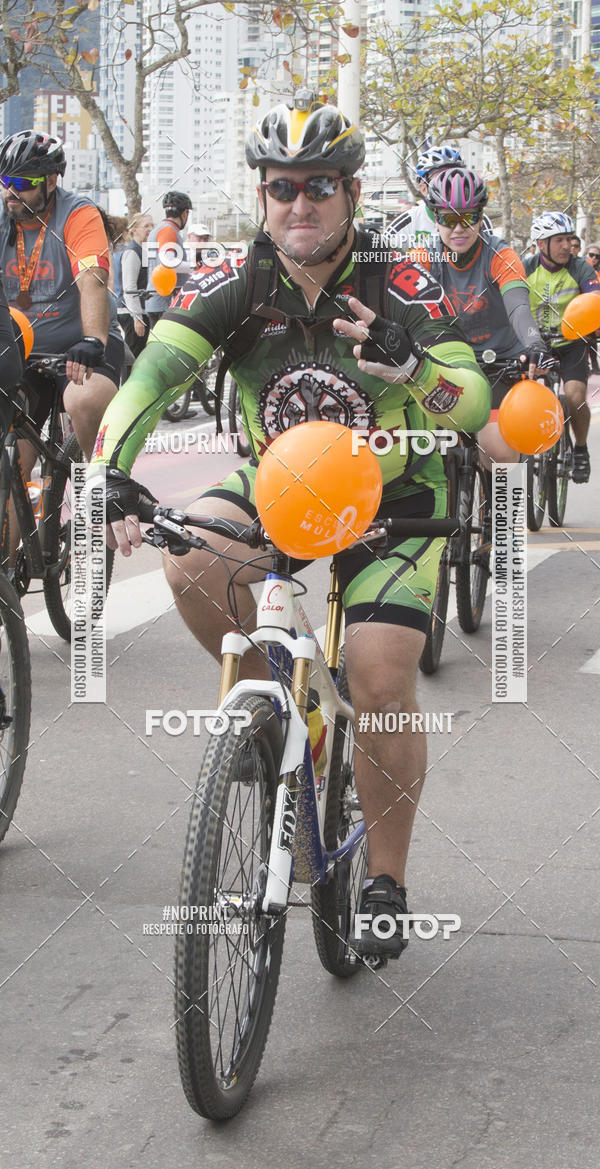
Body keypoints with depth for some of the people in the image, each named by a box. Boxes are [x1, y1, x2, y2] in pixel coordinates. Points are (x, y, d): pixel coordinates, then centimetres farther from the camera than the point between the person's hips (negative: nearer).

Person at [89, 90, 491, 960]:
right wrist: (112, 470, -41)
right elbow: (155, 368, -25)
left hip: (391, 502, -2)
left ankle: (387, 881, 6)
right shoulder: (237, 286, -13)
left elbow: (474, 402, -26)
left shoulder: (400, 289, -18)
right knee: (191, 558, -29)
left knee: (382, 680, -15)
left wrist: (411, 368, -47)